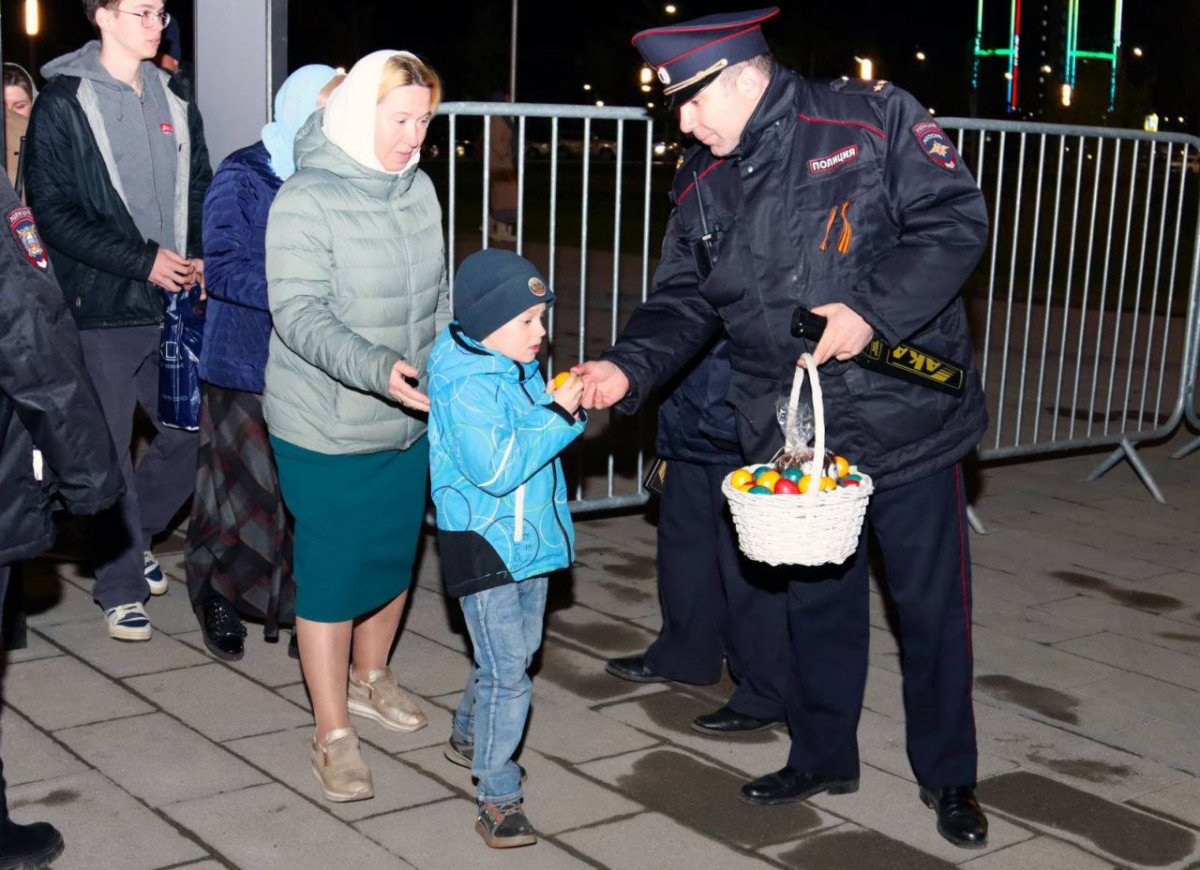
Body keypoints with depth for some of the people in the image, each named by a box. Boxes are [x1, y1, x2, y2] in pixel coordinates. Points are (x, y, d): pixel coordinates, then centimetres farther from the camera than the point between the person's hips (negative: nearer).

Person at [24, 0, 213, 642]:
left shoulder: (175, 104, 12)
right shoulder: (62, 104, -5)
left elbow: (201, 191, 18)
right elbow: (53, 211, -10)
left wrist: (199, 257, -1)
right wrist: (142, 262, -16)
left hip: (177, 301, 5)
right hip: (103, 307, -5)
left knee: (192, 431, 9)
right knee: (109, 451, 2)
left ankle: (135, 535, 33)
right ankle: (119, 586, 16)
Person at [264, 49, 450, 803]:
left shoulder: (419, 190, 2)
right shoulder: (305, 201, -16)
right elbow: (299, 315, -22)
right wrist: (376, 368, -35)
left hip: (409, 422, 6)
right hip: (326, 430, -6)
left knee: (396, 557, 19)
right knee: (333, 573, 2)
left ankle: (372, 679, 43)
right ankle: (333, 733, 17)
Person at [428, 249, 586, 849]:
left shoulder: (521, 372, 7)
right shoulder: (468, 387, -22)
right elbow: (495, 469, -30)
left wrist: (570, 403, 6)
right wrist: (557, 414, -27)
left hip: (528, 540, 10)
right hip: (483, 545, -10)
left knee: (520, 650, 22)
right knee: (506, 670, -9)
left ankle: (468, 736, 45)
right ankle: (498, 798, 2)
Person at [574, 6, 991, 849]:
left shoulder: (872, 119, -12)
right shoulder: (703, 185, 5)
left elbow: (956, 220, -14)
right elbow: (684, 302, 7)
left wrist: (872, 310, -24)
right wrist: (628, 367, -11)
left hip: (907, 419, -4)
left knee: (932, 604, 7)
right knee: (817, 602, 16)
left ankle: (949, 776, 26)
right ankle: (823, 757, 35)